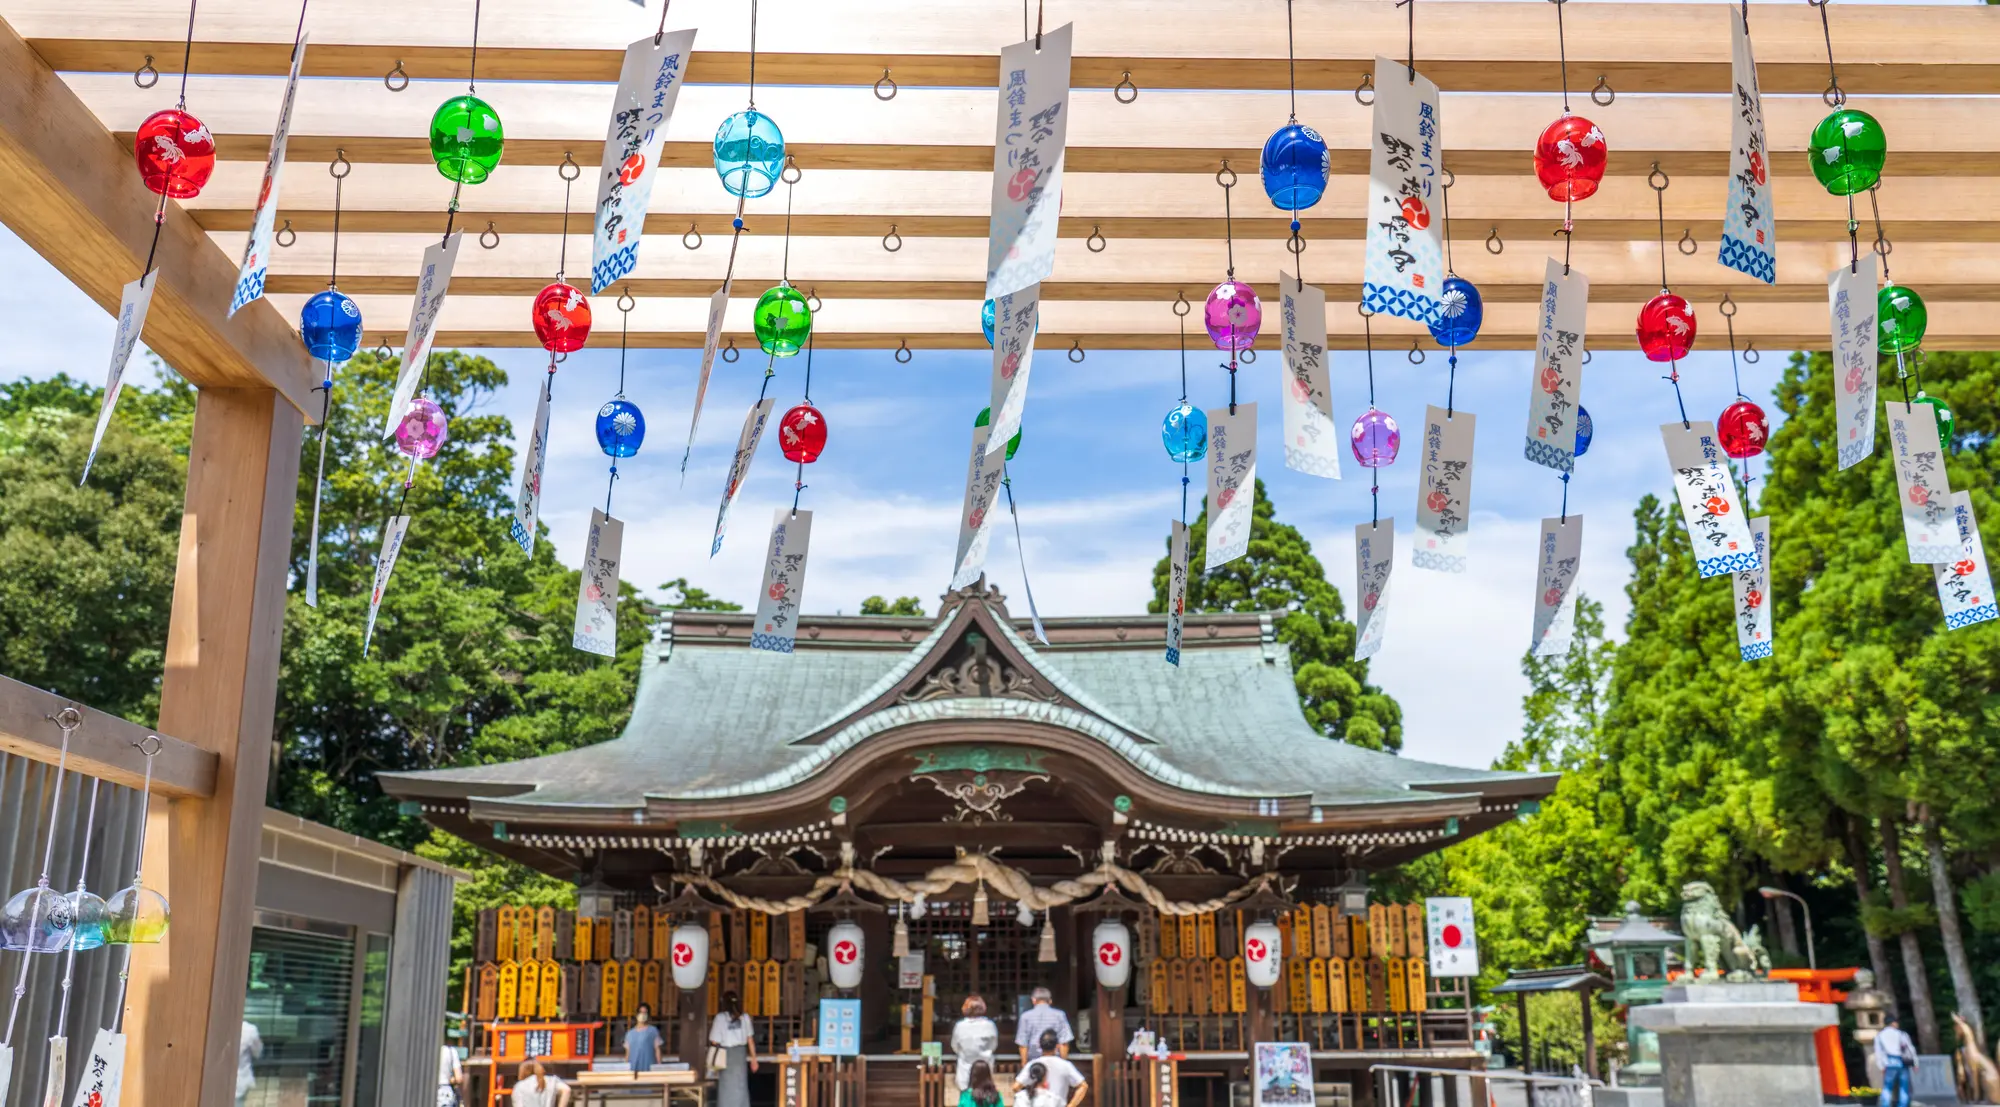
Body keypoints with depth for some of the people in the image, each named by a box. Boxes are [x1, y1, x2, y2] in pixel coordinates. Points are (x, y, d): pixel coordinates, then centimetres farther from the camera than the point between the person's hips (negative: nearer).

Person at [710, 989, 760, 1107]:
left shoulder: (720, 1017, -11)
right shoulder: (744, 1017, -1)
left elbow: (714, 1041, -8)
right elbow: (750, 1040, 3)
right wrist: (754, 1059, 11)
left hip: (726, 1054, -3)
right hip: (741, 1053, 3)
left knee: (727, 1087, 6)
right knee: (740, 1086, 12)